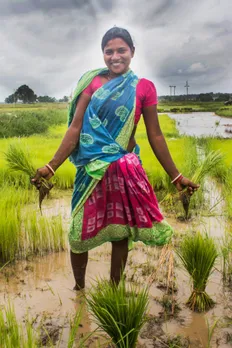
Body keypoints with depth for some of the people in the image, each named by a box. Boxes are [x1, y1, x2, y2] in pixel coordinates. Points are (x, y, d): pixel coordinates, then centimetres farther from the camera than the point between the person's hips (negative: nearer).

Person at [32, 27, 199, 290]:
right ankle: (78, 290, 30)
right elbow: (75, 128, -2)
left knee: (121, 231, 9)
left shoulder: (144, 87, 2)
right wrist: (51, 166, -8)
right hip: (92, 169, 0)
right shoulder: (92, 82, 2)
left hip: (127, 170, 0)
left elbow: (155, 136, 4)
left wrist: (176, 176, 4)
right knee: (80, 231, 7)